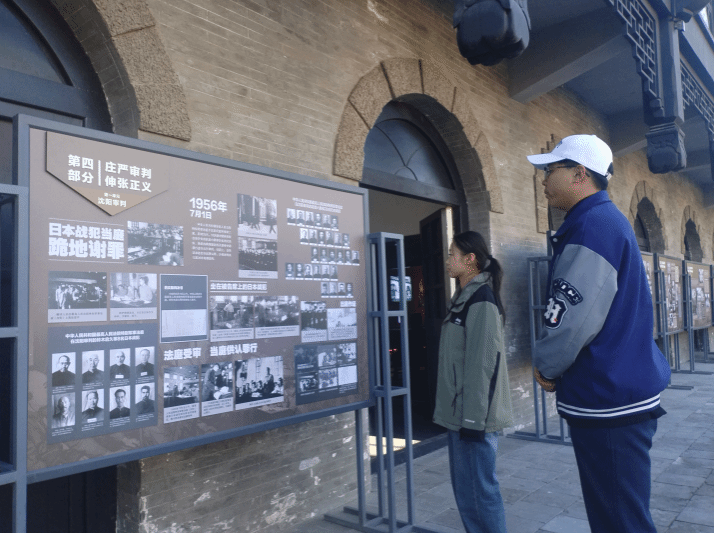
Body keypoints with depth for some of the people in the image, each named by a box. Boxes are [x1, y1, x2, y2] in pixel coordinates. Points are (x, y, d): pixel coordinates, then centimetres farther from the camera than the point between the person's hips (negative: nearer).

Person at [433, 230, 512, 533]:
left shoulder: (481, 301, -15)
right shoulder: (464, 298, 14)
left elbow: (483, 363, -20)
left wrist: (473, 418, -20)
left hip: (473, 417, -10)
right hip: (461, 414, 10)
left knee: (478, 492, 0)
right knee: (466, 489, 18)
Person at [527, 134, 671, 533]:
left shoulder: (593, 225, -18)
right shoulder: (607, 221, 15)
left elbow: (575, 318, -25)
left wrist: (546, 366, -7)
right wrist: (557, 368, 13)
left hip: (608, 402, -10)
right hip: (620, 395, 10)